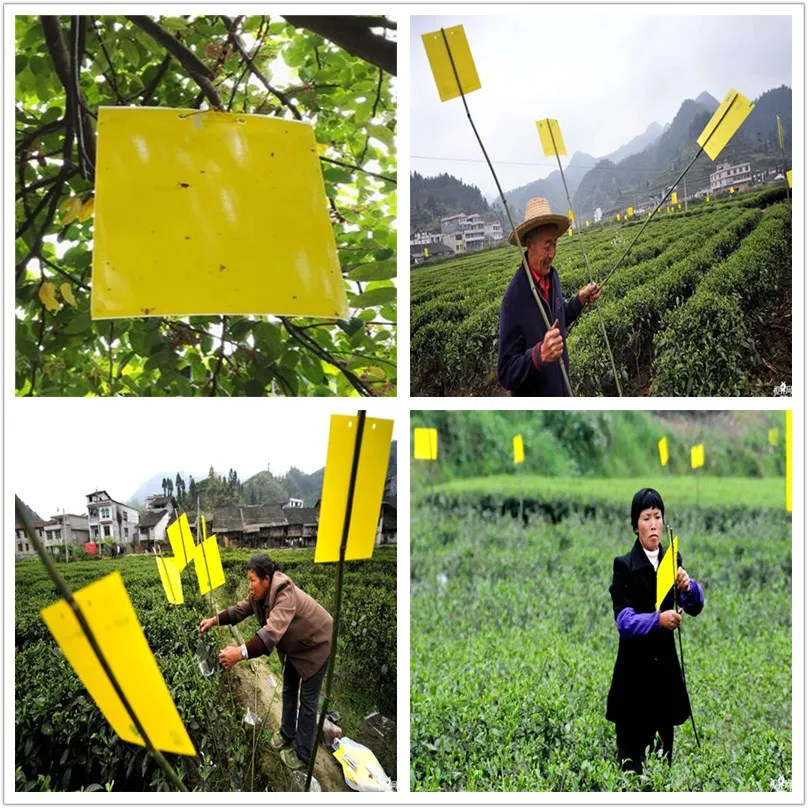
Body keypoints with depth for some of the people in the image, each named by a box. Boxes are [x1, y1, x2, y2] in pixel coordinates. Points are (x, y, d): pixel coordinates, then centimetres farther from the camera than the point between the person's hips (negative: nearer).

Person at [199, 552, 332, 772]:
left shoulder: (284, 595, -41)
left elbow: (272, 632, -53)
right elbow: (240, 610, -2)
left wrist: (241, 652, -63)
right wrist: (215, 620, -18)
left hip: (316, 644, -9)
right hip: (295, 645, 9)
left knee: (307, 699, 1)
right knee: (289, 690, 22)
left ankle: (303, 755, 13)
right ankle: (287, 734, 42)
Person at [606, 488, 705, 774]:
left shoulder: (673, 560, 6)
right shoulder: (624, 565, -7)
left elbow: (695, 606, -4)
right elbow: (624, 621, -17)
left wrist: (688, 586, -25)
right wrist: (658, 619, -34)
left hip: (665, 668, 4)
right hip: (634, 670, -4)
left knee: (664, 752, 9)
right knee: (631, 754, -2)